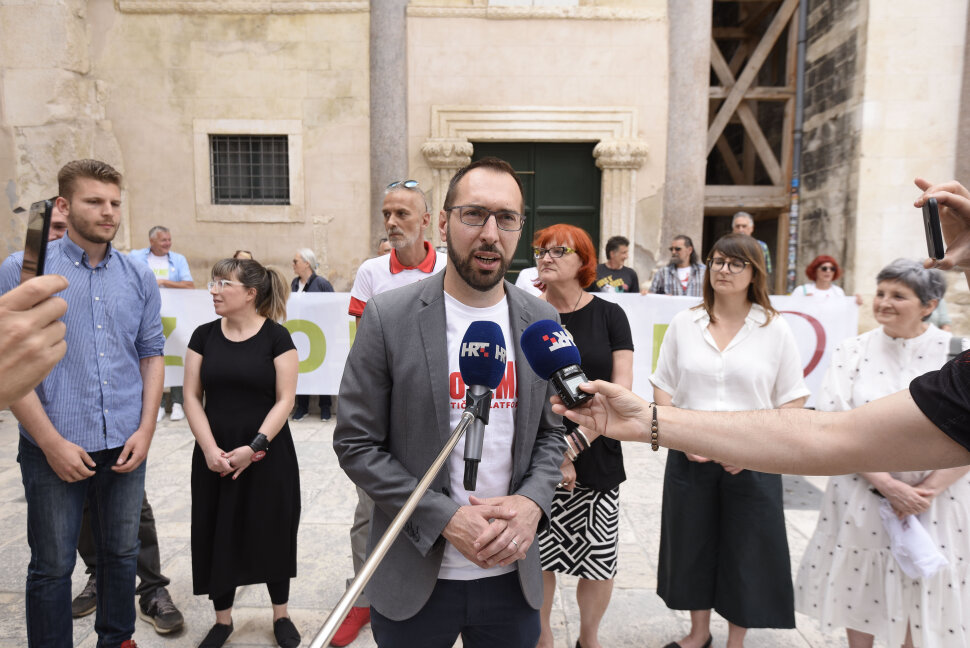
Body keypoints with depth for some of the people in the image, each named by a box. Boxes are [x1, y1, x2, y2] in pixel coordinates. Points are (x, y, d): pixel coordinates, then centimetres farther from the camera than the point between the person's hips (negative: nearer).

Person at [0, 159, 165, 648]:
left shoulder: (139, 277, 6)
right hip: (54, 448, -3)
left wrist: (145, 430, -1)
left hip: (125, 447, 3)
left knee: (122, 553, 17)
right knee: (52, 566, 10)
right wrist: (53, 443, -12)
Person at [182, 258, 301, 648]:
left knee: (271, 534, 9)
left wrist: (254, 447, -17)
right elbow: (192, 397, 2)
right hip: (215, 456, 3)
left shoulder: (276, 337, -8)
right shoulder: (204, 336, 2)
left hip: (268, 456, -3)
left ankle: (281, 615, 31)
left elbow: (285, 400, -10)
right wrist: (209, 448, -10)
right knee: (217, 536, 12)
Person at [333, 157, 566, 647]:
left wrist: (531, 502, -11)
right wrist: (444, 519, -16)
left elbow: (551, 432, 7)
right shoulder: (388, 317, -12)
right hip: (414, 578, -2)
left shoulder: (542, 321, -1)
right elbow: (356, 443, -10)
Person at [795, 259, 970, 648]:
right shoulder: (853, 352, -4)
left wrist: (927, 491, -15)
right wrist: (885, 484, -17)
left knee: (920, 595, 13)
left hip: (934, 501, 0)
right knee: (859, 588, 13)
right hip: (861, 495, 1)